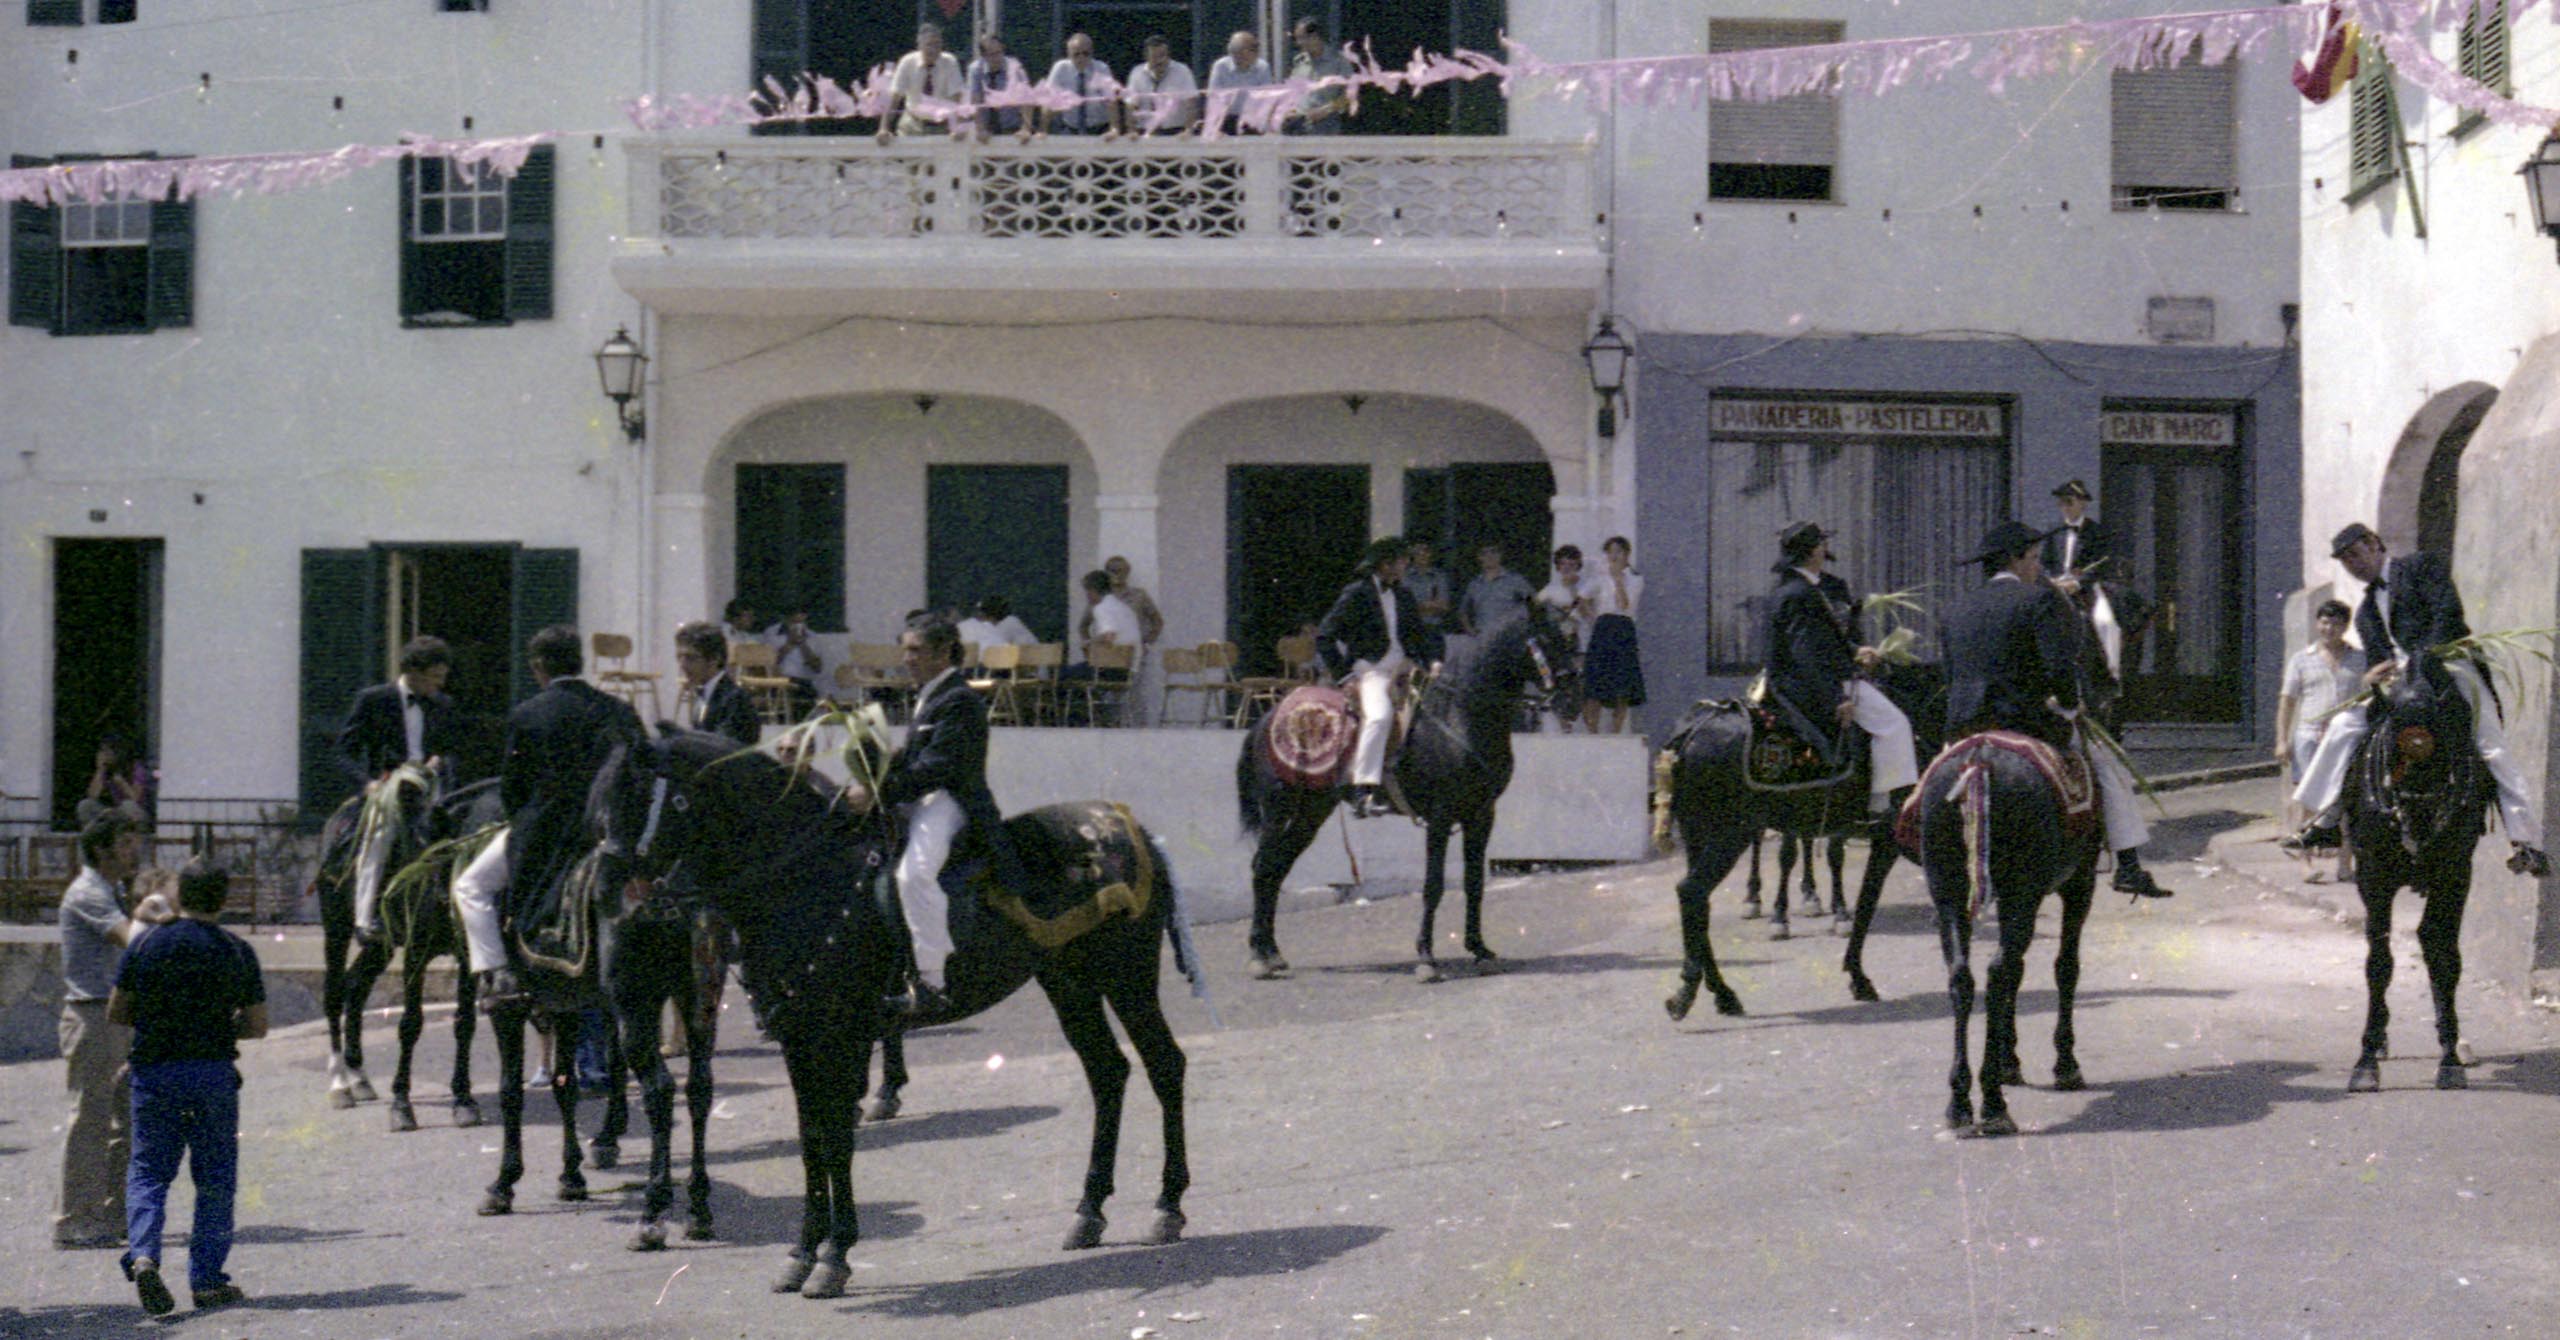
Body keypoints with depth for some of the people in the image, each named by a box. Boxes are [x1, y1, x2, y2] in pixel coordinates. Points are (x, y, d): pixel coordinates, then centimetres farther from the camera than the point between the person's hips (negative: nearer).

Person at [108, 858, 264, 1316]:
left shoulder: (146, 945, -1)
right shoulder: (237, 952, -1)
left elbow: (116, 1013, 4)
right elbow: (257, 1025, 1)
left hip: (155, 1072, 0)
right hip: (214, 1073, 0)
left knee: (148, 1171, 8)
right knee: (215, 1179, 9)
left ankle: (143, 1256, -16)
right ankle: (207, 1280, 8)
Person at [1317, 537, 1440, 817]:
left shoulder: (1402, 595, 14)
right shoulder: (1357, 594, -5)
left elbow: (1420, 634, 24)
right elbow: (1324, 637, -5)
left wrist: (1433, 661, 6)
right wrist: (1343, 675, -9)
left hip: (1403, 668, 7)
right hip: (1370, 670, -7)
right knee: (1379, 716, -32)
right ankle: (1362, 793, -36)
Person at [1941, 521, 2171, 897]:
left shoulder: (1957, 610, 15)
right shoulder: (2040, 599, -4)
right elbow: (2060, 668, -14)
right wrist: (2070, 707, 3)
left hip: (1964, 729, 5)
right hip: (2027, 725, -5)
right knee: (2107, 766, 10)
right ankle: (2128, 867, 4)